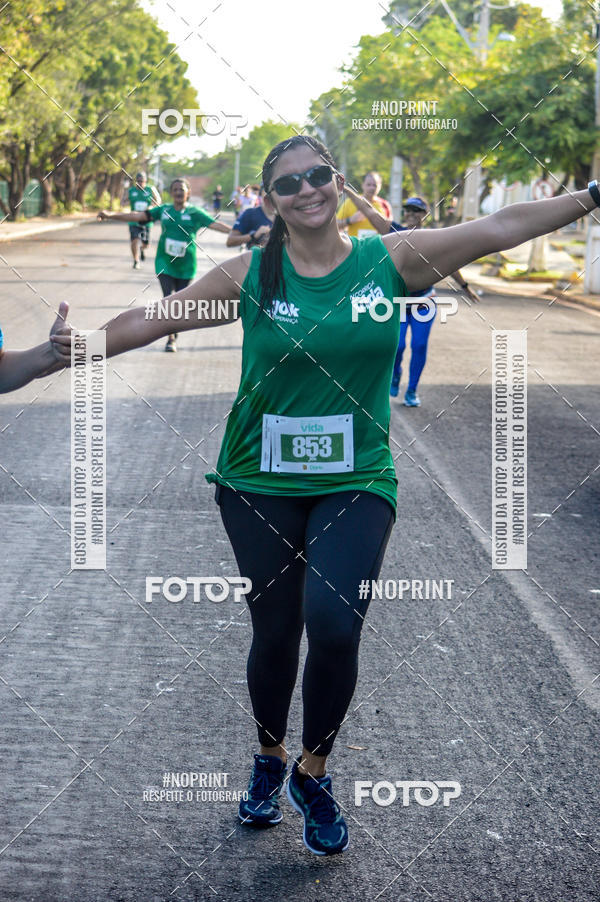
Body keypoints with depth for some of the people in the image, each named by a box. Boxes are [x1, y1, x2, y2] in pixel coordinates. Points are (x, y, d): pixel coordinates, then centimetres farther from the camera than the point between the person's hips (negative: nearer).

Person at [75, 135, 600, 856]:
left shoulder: (391, 259, -2)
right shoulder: (250, 276, -2)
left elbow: (500, 228, -2)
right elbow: (147, 322, 2)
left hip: (355, 482, 0)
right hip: (260, 482, 1)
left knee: (334, 623, -18)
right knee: (275, 632, 7)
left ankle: (313, 772, 9)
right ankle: (269, 762, 36)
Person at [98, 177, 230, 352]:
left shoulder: (194, 213, 1)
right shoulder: (163, 210, 5)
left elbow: (214, 224, -7)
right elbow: (139, 216, 3)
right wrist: (111, 215, -3)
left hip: (185, 265, 0)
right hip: (165, 261, 0)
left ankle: (174, 338, 23)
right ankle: (170, 338, -7)